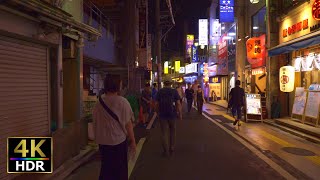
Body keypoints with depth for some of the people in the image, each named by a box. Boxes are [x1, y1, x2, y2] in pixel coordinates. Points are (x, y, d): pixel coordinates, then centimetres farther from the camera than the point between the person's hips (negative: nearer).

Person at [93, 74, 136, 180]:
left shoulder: (99, 102, -1)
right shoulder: (122, 102, -16)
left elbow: (95, 123, 7)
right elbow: (127, 124, -13)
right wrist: (132, 141, -3)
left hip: (103, 142, 5)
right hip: (119, 141, -4)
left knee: (105, 168, 20)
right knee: (120, 170, 13)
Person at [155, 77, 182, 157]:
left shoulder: (159, 91, 0)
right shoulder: (174, 91, -4)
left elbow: (156, 103, 0)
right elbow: (178, 103, -8)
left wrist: (158, 112, 15)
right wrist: (180, 114, 1)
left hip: (162, 114, 0)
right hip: (172, 114, 0)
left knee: (164, 132, 6)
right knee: (172, 131, 17)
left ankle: (166, 151, 6)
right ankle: (171, 149, 20)